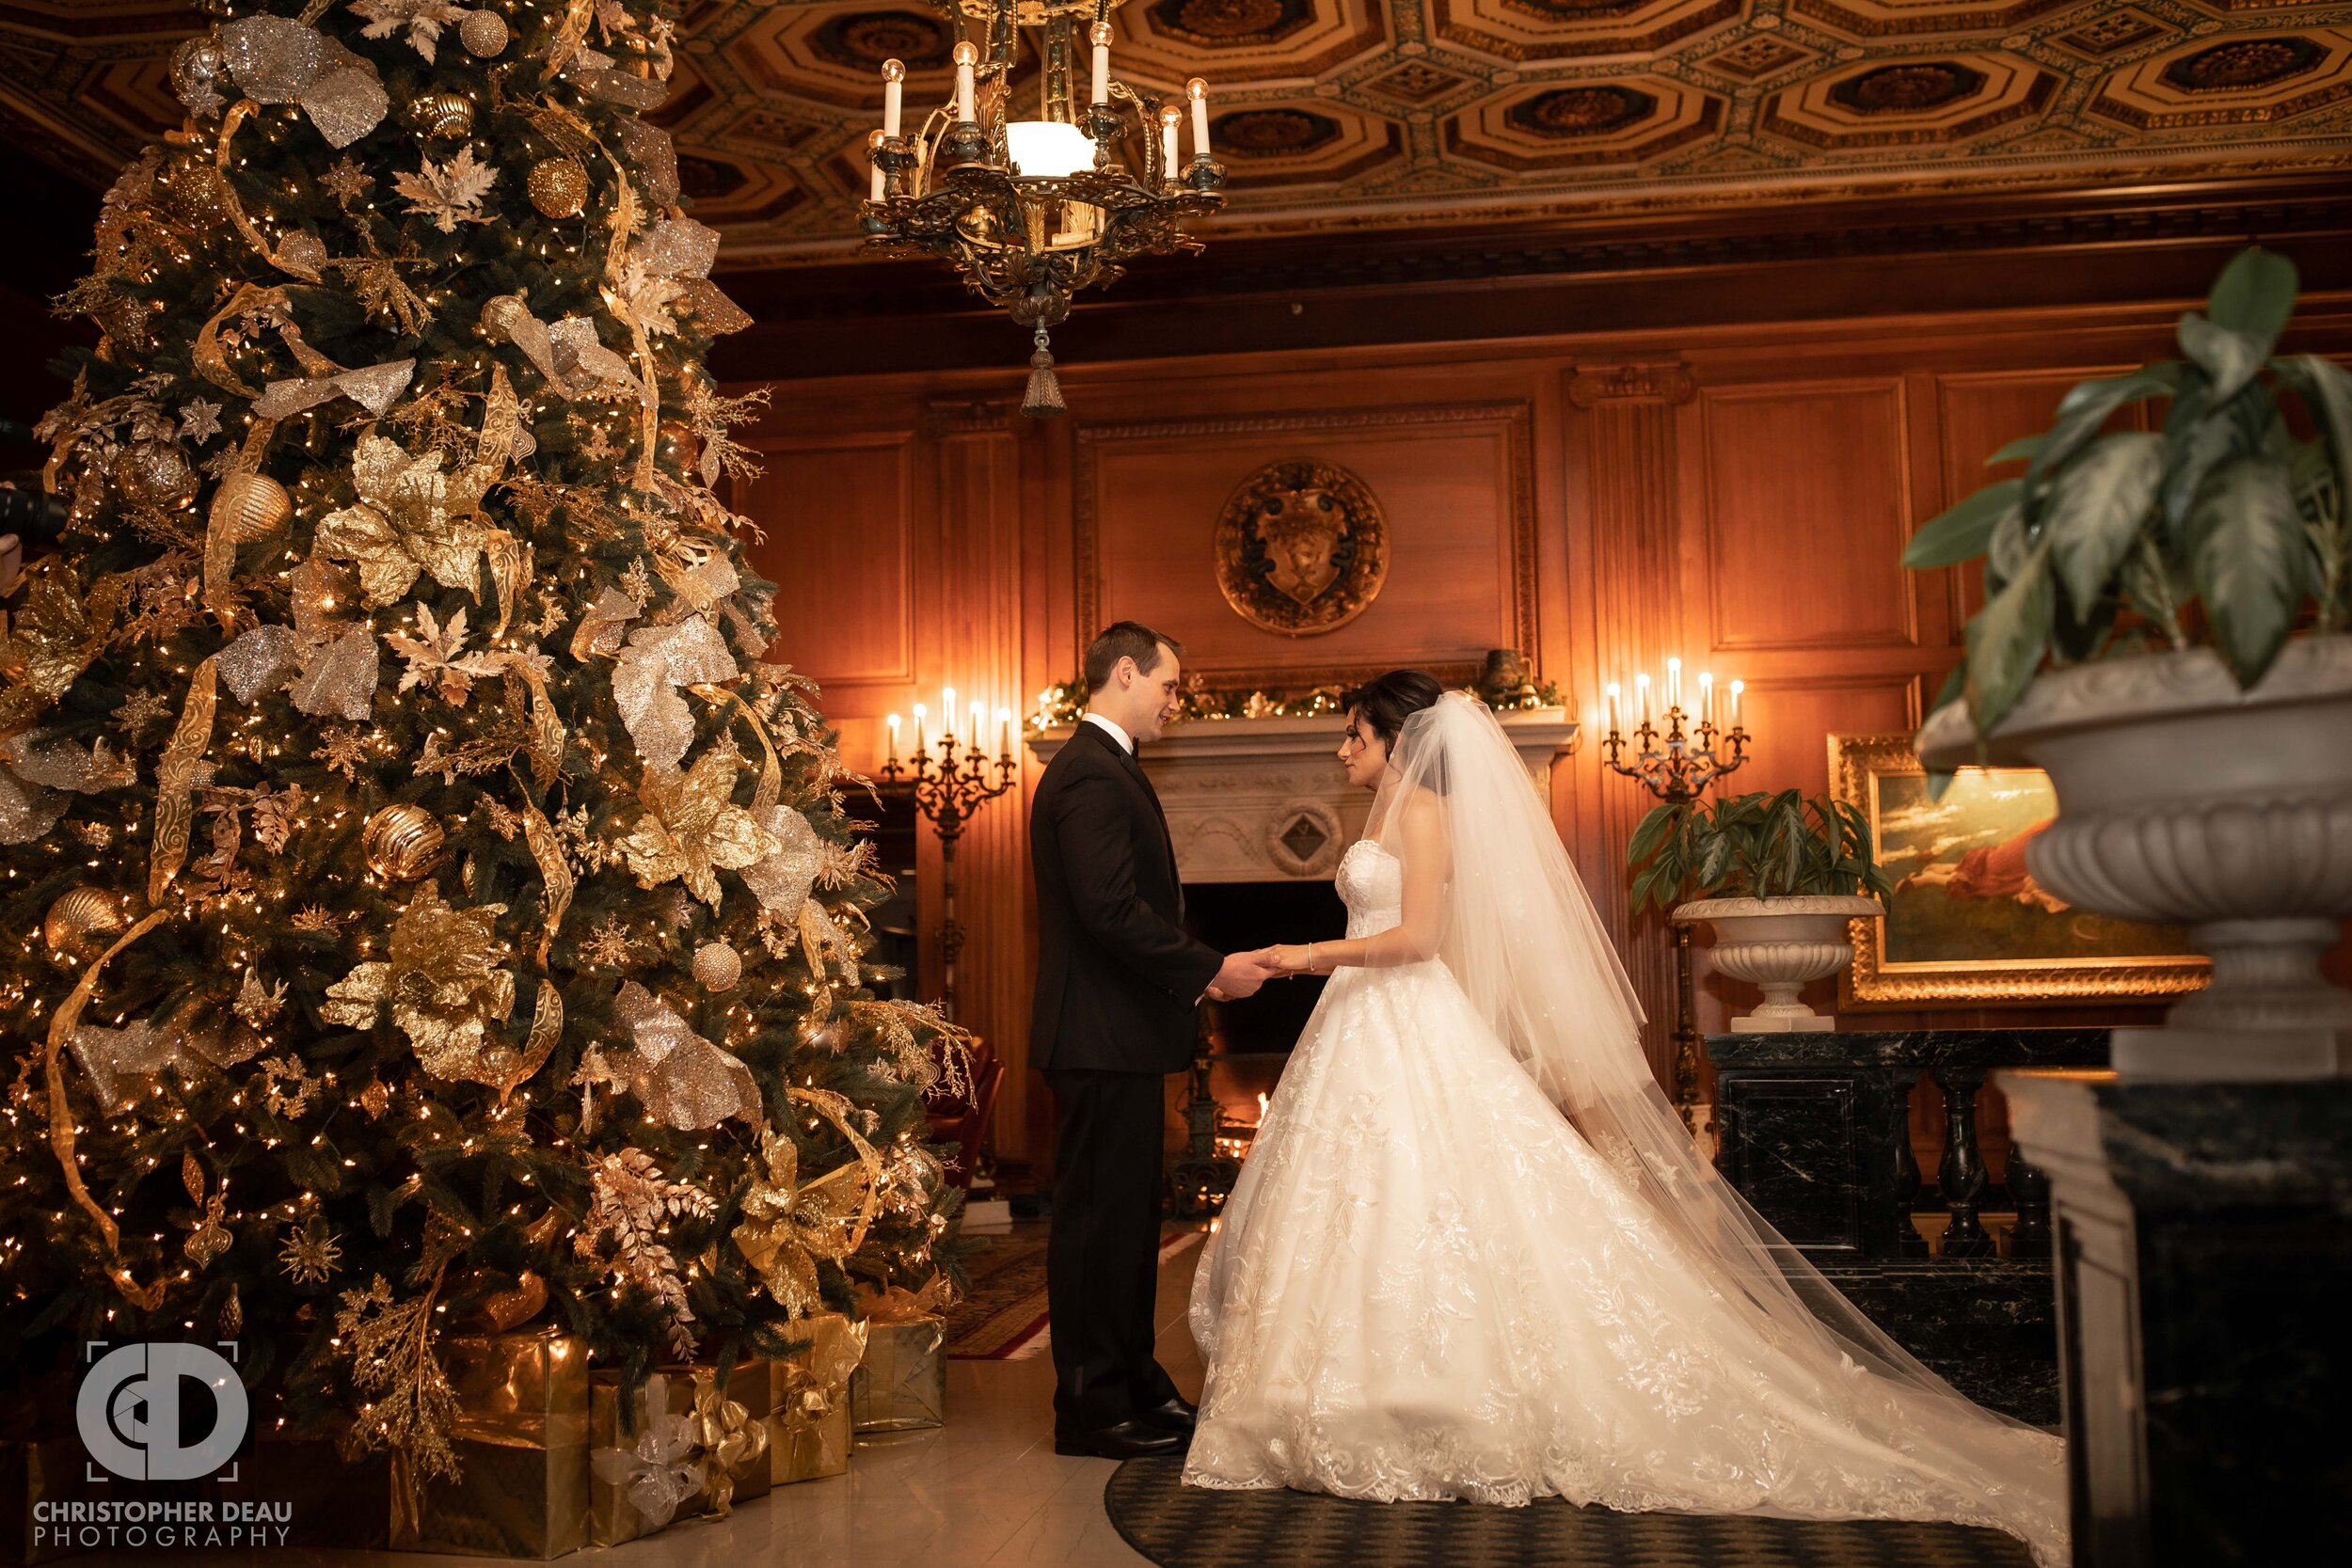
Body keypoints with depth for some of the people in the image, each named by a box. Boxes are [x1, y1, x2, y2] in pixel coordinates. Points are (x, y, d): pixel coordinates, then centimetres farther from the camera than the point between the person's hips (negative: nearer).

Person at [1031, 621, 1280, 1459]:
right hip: (1103, 1040, -11)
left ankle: (1134, 1384, 27)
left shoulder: (1100, 768, 18)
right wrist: (1210, 968, -16)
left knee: (1127, 1217, 16)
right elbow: (1113, 911, -24)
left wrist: (1193, 972, 14)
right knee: (1099, 1219, -2)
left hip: (1117, 1037, 11)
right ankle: (1092, 1408, 8)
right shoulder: (1094, 776, -16)